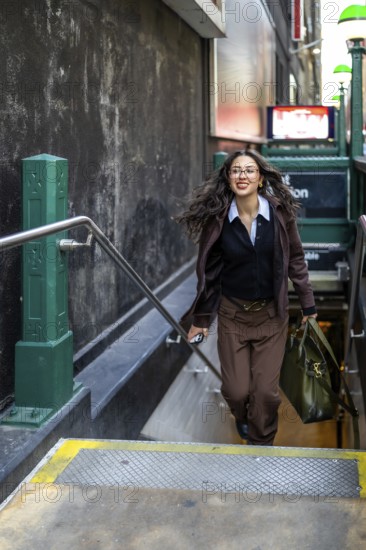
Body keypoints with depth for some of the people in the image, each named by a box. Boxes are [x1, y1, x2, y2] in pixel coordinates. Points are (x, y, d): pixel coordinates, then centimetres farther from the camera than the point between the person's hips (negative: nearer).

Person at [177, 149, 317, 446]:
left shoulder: (280, 213, -8)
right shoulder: (217, 219, -9)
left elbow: (295, 259, 3)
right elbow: (208, 271, 0)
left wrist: (308, 304, 8)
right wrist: (201, 318, 5)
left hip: (271, 313, 0)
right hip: (232, 313, 0)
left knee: (266, 390, -1)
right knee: (236, 390, 3)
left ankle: (261, 443, 26)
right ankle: (243, 418, 41)